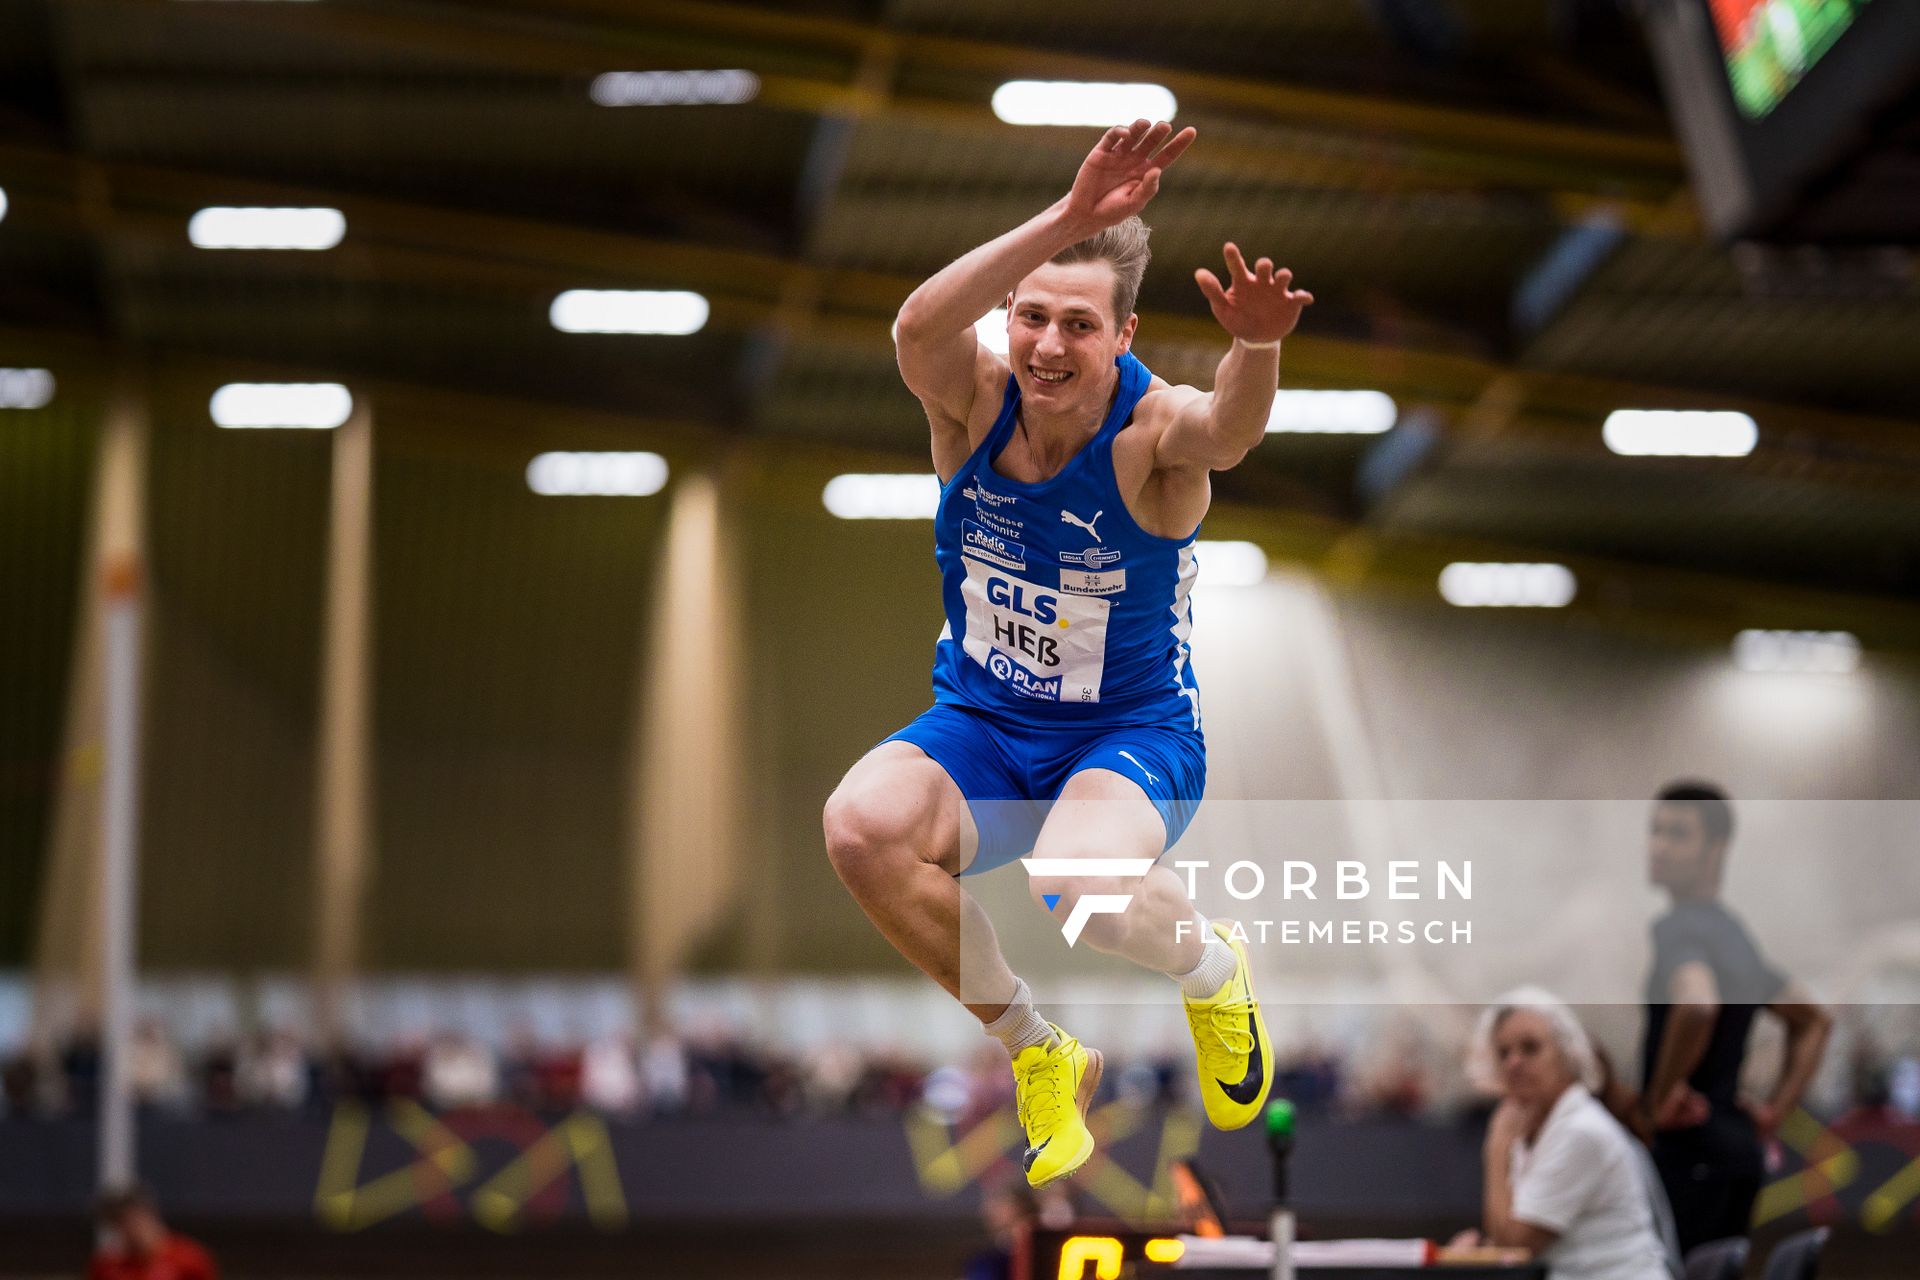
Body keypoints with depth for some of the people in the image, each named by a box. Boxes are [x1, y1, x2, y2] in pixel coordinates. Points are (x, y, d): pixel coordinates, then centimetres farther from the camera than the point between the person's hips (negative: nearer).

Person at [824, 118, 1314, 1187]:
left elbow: (1229, 427, -45)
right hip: (982, 728, 3)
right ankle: (1041, 1055, -4)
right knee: (862, 825, -30)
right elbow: (921, 327, -37)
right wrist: (1068, 221, -52)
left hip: (1135, 736, -3)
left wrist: (1257, 345, -69)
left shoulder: (1152, 431, -20)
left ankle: (1213, 967, 5)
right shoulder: (975, 398, -13)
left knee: (1074, 886, -36)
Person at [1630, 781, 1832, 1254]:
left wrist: (1660, 1098, -21)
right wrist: (1776, 1110, 21)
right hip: (1739, 1148, 10)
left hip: (1690, 1153, -10)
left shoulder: (1678, 928, -13)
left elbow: (1696, 1004, -35)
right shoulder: (1733, 933, 18)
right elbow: (1815, 1019, 29)